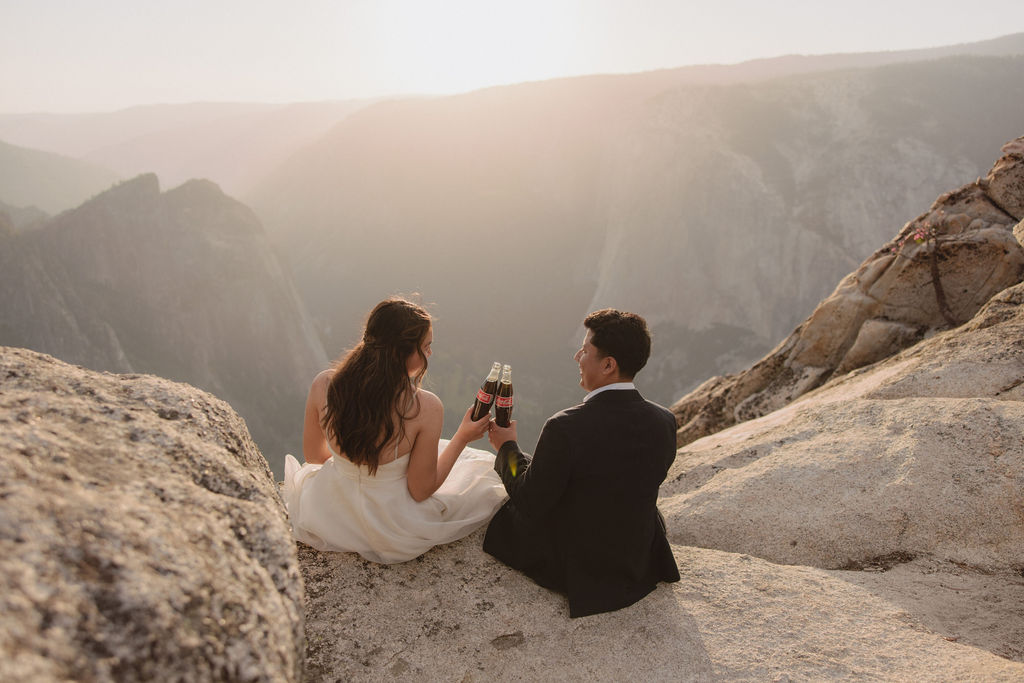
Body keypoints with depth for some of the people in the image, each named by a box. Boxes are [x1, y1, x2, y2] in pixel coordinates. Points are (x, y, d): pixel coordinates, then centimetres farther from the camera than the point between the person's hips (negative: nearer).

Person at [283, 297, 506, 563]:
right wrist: (463, 437, -8)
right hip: (395, 531, -5)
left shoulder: (323, 384, -20)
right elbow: (421, 490, -18)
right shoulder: (426, 407, -32)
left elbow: (313, 455, -2)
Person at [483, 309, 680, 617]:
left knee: (498, 513, 18)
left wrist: (507, 447, -1)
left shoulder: (565, 428, -30)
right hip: (643, 565, 5)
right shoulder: (664, 422, -13)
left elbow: (529, 504, -18)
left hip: (576, 571, -4)